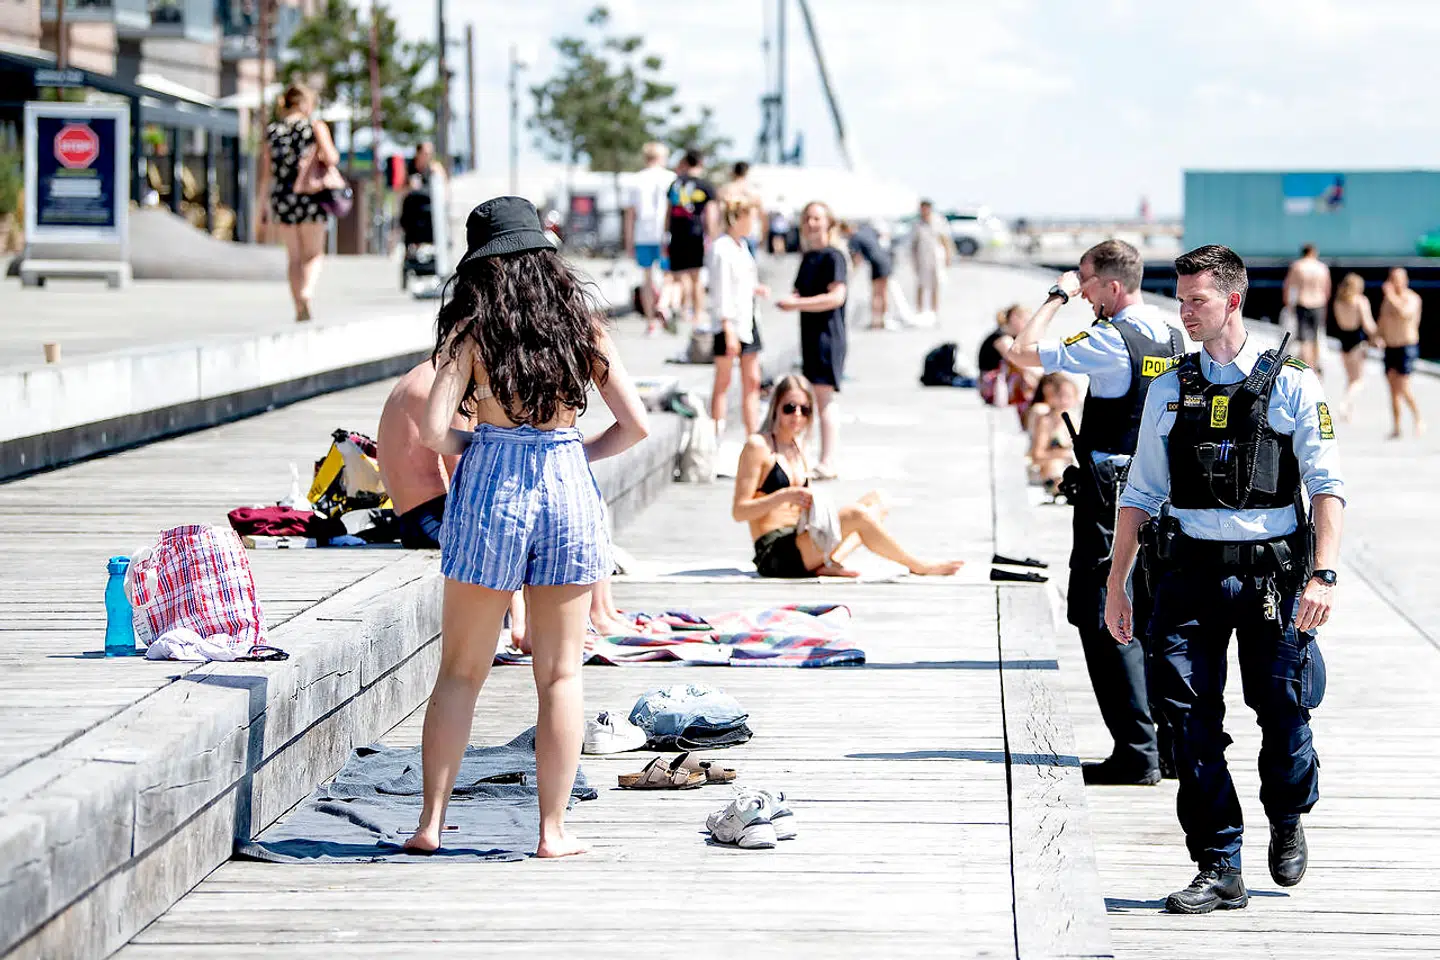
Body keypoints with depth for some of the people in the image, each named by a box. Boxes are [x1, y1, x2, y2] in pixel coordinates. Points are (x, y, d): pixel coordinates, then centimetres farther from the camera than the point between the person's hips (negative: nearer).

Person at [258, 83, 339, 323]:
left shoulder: (272, 131, 8)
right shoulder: (316, 126, -2)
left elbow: (266, 171, 7)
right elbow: (331, 159, -13)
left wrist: (263, 203, 13)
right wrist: (332, 153, 11)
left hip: (282, 196, 3)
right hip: (311, 195, -3)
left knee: (294, 256, 12)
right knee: (314, 253, 7)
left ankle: (300, 308, 8)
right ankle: (307, 291, -20)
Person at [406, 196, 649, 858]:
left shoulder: (472, 327, -3)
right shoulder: (580, 320, 5)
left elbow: (433, 430, -12)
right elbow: (635, 424, 4)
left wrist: (474, 449, 8)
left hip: (491, 483, -2)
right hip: (569, 487, 2)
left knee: (461, 671, 8)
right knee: (559, 674, 8)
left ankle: (431, 822, 9)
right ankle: (553, 830, 8)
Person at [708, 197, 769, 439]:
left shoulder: (741, 245, 12)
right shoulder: (722, 249, -14)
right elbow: (722, 291, -17)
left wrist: (755, 289, 3)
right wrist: (728, 331, -20)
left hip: (748, 321, 8)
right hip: (730, 323, -8)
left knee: (752, 382, 7)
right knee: (723, 382, -1)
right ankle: (718, 438, 4)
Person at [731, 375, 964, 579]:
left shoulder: (797, 447, 18)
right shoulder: (759, 446, -6)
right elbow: (739, 511, -10)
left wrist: (809, 501, -4)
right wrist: (784, 497, -22)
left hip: (797, 542, 9)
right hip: (774, 554, -9)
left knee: (876, 501, 4)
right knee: (856, 514, -24)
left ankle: (833, 561, -19)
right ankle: (920, 567, -9)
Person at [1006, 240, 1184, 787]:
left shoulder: (1111, 340, -16)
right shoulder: (1170, 339, 10)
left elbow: (1021, 353, -16)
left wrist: (1057, 297, -5)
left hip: (1112, 495, -8)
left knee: (1107, 623, -5)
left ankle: (1137, 753, -6)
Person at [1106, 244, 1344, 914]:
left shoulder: (1291, 385, 1)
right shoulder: (1169, 390, 11)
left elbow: (1327, 485, -3)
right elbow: (1141, 494, 14)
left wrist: (1323, 575, -15)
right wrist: (1117, 585, 10)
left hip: (1271, 574, -2)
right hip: (1189, 574, 3)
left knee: (1283, 712, 2)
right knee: (1192, 721, -3)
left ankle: (1287, 821, 33)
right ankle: (1219, 871, 4)